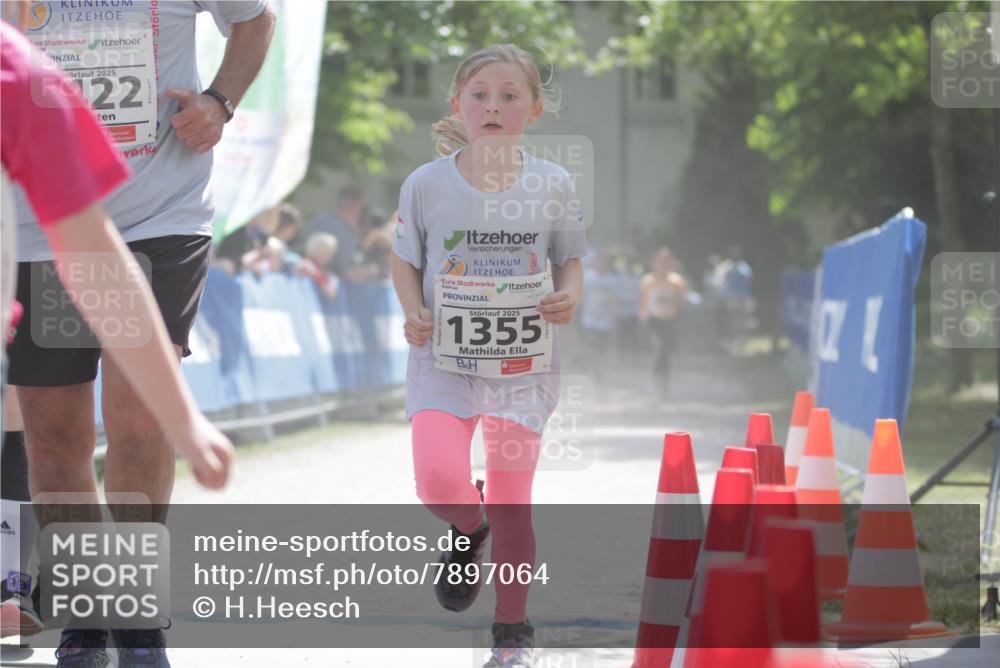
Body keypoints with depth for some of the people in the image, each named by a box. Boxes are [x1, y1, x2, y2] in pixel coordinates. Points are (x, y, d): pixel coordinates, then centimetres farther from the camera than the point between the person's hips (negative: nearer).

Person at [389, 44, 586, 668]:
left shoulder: (553, 185, -2)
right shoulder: (427, 184, -4)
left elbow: (571, 261, 9)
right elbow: (404, 259, 7)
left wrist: (570, 298, -12)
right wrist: (414, 313, -11)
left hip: (523, 361, 1)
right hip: (444, 357, 0)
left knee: (511, 507, 2)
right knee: (439, 482, -20)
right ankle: (468, 531, 17)